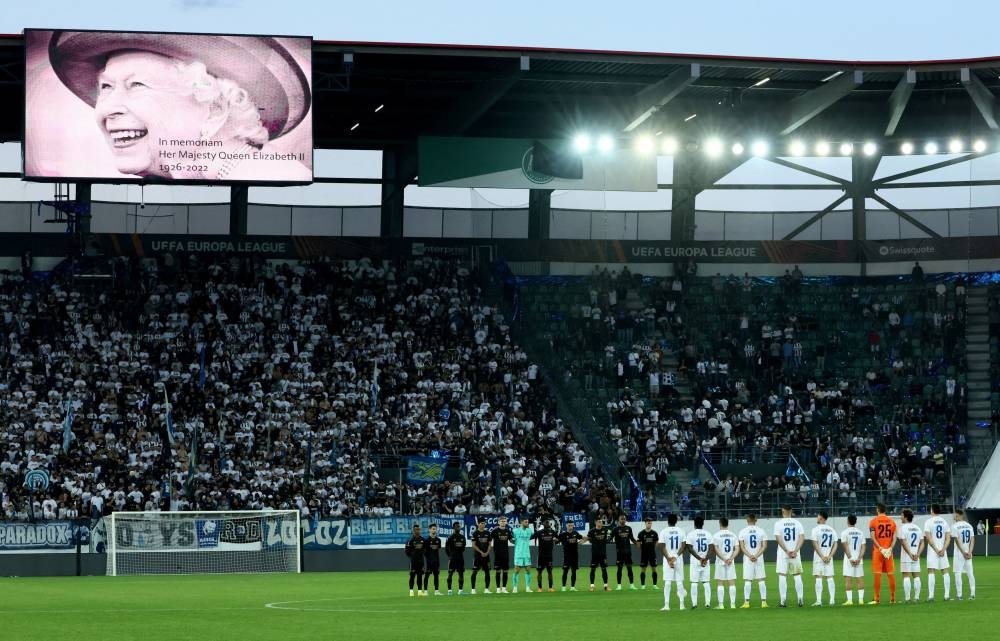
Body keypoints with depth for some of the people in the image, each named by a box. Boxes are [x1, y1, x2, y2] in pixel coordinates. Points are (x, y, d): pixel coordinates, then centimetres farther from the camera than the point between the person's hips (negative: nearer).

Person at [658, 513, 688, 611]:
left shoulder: (664, 532, -4)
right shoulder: (681, 531, 3)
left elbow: (661, 547, -8)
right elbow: (683, 545, -4)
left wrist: (668, 558, -9)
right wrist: (676, 556, -9)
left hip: (667, 559, -2)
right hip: (679, 559, 2)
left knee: (667, 582, -3)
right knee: (680, 582, 7)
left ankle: (666, 605, -7)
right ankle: (682, 604, 7)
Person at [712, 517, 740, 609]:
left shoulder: (717, 535, -3)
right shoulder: (733, 535, 6)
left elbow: (716, 549, -10)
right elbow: (737, 549, 0)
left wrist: (724, 559, -11)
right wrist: (730, 559, -7)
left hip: (720, 562, -3)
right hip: (731, 563, 3)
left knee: (720, 583, 1)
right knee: (732, 583, 4)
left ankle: (721, 604, -4)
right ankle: (733, 604, 1)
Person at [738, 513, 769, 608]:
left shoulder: (743, 532, -2)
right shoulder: (761, 531, 1)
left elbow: (742, 547, -7)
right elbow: (764, 546, -5)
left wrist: (749, 556, -11)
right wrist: (756, 556, -10)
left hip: (747, 558, -1)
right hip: (759, 558, 1)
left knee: (747, 581, -1)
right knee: (761, 580, 4)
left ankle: (746, 602, -6)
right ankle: (763, 602, 1)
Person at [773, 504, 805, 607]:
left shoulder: (778, 523, -4)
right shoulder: (797, 523, 4)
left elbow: (778, 538, -13)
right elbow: (802, 537, -5)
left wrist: (787, 551, -12)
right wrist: (795, 550, -11)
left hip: (783, 554, -2)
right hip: (795, 554, 2)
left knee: (782, 576, 0)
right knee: (797, 576, 8)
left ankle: (783, 601, -4)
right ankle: (800, 600, 3)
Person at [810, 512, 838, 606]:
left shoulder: (816, 529, -6)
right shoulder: (832, 530, 9)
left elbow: (815, 545, -12)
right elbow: (835, 545, 4)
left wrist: (822, 556, -11)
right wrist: (829, 556, -3)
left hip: (818, 557, -4)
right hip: (829, 557, 4)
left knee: (818, 578, -5)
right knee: (830, 578, 6)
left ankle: (819, 601, -10)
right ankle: (832, 600, 2)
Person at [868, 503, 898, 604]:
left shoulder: (873, 522, -2)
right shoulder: (892, 522, 8)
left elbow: (873, 537, -12)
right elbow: (894, 538, 0)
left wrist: (880, 548, -15)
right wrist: (890, 548, -8)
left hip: (877, 551, -3)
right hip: (889, 551, 3)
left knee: (878, 575, -3)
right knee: (891, 574, 7)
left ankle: (877, 599, -4)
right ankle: (892, 599, 10)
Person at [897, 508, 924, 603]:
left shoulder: (902, 528, -6)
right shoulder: (917, 528, 12)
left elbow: (904, 542, -14)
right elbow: (922, 543, 8)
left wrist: (910, 554, -12)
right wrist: (917, 554, -1)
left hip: (906, 556, -5)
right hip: (916, 557, 5)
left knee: (906, 576, -6)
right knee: (916, 576, 7)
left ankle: (907, 598, -9)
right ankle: (916, 597, 6)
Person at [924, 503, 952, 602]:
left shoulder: (928, 522, -5)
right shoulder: (944, 522, 8)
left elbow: (928, 537, -12)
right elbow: (948, 537, 1)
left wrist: (936, 549, -10)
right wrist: (943, 549, -5)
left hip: (932, 550, -4)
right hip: (943, 550, 4)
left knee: (931, 572, -5)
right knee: (945, 572, 10)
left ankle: (931, 596, -12)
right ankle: (947, 595, 8)